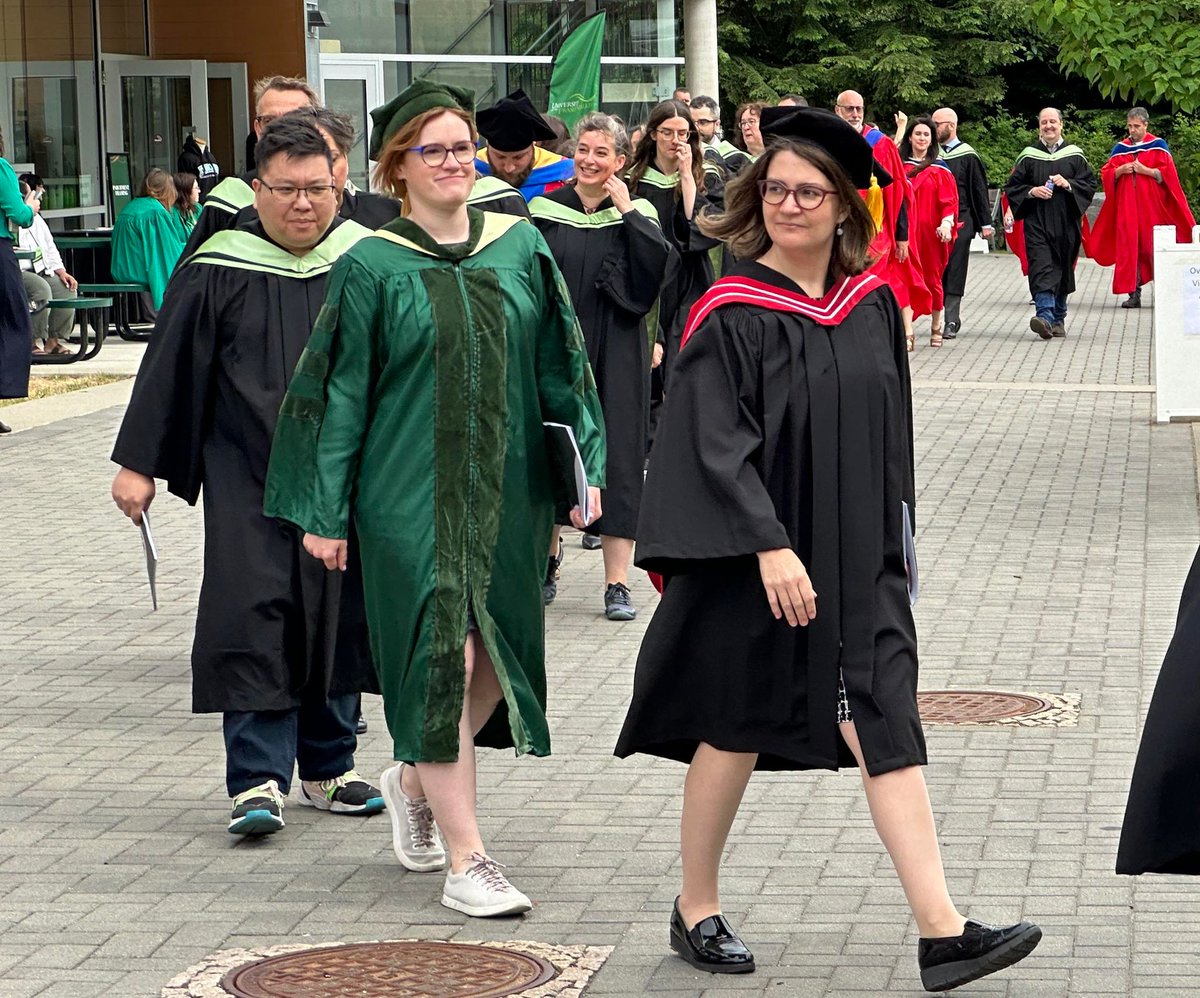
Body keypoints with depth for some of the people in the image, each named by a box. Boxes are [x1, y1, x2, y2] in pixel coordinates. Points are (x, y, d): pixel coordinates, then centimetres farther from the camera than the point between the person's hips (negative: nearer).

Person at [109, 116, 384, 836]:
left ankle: (327, 768, 22)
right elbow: (171, 368, -1)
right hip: (249, 481, -3)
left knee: (340, 616, 9)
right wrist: (138, 463, -2)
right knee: (255, 617, -11)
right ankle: (258, 782, -9)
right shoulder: (218, 272, -5)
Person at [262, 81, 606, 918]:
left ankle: (416, 780, 35)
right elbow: (340, 393, -1)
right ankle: (466, 860, -4)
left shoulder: (522, 247, 6)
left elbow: (560, 365, 10)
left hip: (506, 489, 4)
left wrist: (585, 466, 4)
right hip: (412, 493, -4)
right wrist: (324, 510, -4)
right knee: (441, 656, -8)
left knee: (496, 655, 7)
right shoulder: (372, 269, -2)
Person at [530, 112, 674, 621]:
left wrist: (628, 211, -13)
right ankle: (546, 559, 24)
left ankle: (617, 583, -3)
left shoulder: (636, 213, 3)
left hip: (614, 355, -1)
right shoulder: (544, 211, 4)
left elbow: (660, 269, -13)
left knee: (615, 458, -3)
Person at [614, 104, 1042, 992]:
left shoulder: (872, 304, 5)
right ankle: (697, 911, 25)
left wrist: (890, 541, 15)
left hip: (856, 559, 4)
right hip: (756, 559, -4)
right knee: (737, 726, 7)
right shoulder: (731, 314, -10)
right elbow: (716, 443, -16)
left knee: (886, 721, -3)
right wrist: (769, 547, -25)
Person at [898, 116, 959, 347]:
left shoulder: (939, 169, 5)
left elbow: (948, 201, 0)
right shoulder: (900, 166, 10)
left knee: (932, 277, 4)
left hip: (931, 231, -1)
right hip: (905, 230, 1)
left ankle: (936, 328, 14)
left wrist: (946, 224, -16)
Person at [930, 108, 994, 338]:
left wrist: (985, 224, -1)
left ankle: (951, 321, -1)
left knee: (953, 273, -4)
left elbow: (980, 192, 2)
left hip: (959, 223, -3)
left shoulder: (968, 157, 1)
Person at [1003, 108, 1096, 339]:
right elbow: (1012, 187, 7)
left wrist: (1068, 184, -13)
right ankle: (1045, 315, -29)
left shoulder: (1075, 155, 7)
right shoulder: (1028, 156, 6)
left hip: (1066, 224, 1)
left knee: (1062, 270, 8)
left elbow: (1090, 184, 4)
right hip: (1037, 223, -1)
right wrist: (1032, 191, -11)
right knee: (1041, 268, -16)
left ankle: (1058, 318, 20)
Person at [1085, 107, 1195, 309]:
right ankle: (1133, 293, -3)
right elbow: (1106, 174, 10)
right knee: (1129, 247, -4)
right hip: (1127, 205, 3)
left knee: (1154, 247, -4)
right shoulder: (1120, 148, 12)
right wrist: (1119, 171, -8)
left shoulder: (1157, 146, 3)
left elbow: (1168, 173, -4)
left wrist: (1146, 170, -14)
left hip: (1151, 206, -3)